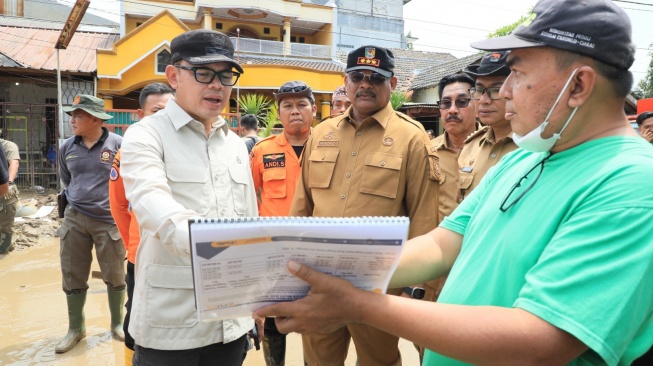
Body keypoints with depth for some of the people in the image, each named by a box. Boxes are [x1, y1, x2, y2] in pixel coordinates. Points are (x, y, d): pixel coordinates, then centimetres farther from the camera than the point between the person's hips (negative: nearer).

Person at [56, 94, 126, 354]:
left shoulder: (118, 144, -9)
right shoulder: (67, 147, 5)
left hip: (110, 220, -4)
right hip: (74, 219, 4)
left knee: (115, 277, 7)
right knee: (72, 277, 10)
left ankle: (117, 324, 25)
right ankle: (76, 328, 26)